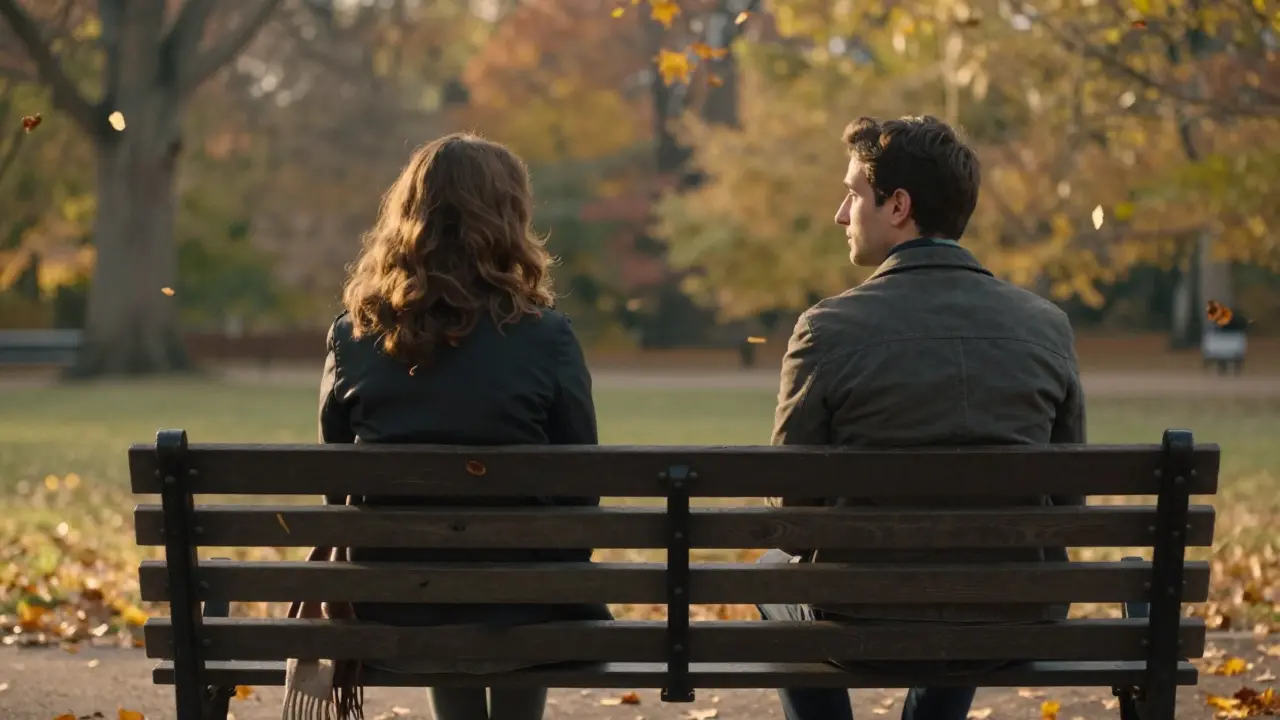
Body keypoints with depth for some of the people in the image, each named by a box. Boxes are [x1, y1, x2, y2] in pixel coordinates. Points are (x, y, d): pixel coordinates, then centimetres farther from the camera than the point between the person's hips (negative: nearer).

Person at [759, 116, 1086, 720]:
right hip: (1013, 624, 3)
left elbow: (795, 511, -6)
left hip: (863, 623, -3)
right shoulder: (1048, 326, -3)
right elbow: (1065, 500, 5)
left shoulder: (828, 329, -14)